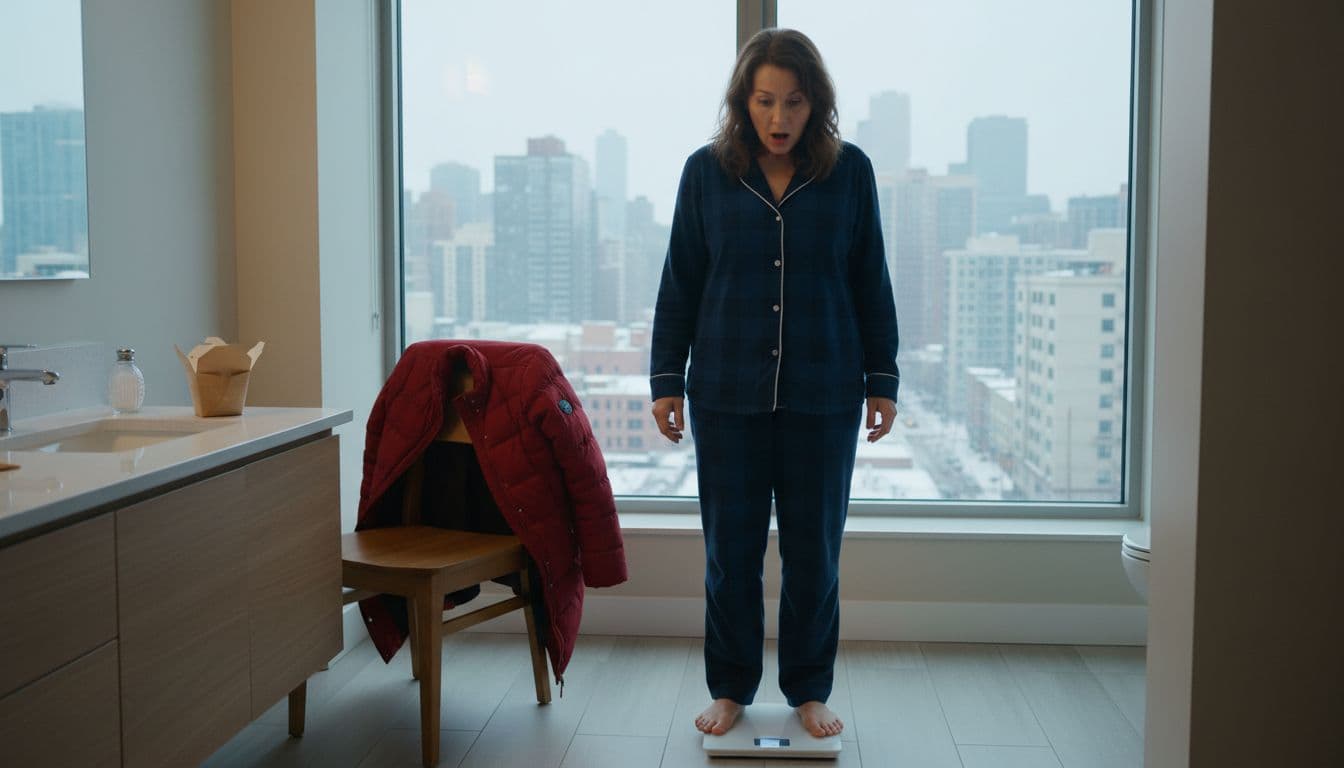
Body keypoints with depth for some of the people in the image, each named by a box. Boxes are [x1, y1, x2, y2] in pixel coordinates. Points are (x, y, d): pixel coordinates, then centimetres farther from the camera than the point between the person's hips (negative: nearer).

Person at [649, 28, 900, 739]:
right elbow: (680, 282, 6)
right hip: (728, 393, 0)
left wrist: (882, 379, 5)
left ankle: (809, 691, 25)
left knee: (815, 549, 7)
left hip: (824, 396, 0)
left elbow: (872, 283, 6)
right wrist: (667, 379, 3)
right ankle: (730, 688, 24)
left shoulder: (850, 171, 1)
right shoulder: (706, 171, 2)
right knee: (730, 548, 7)